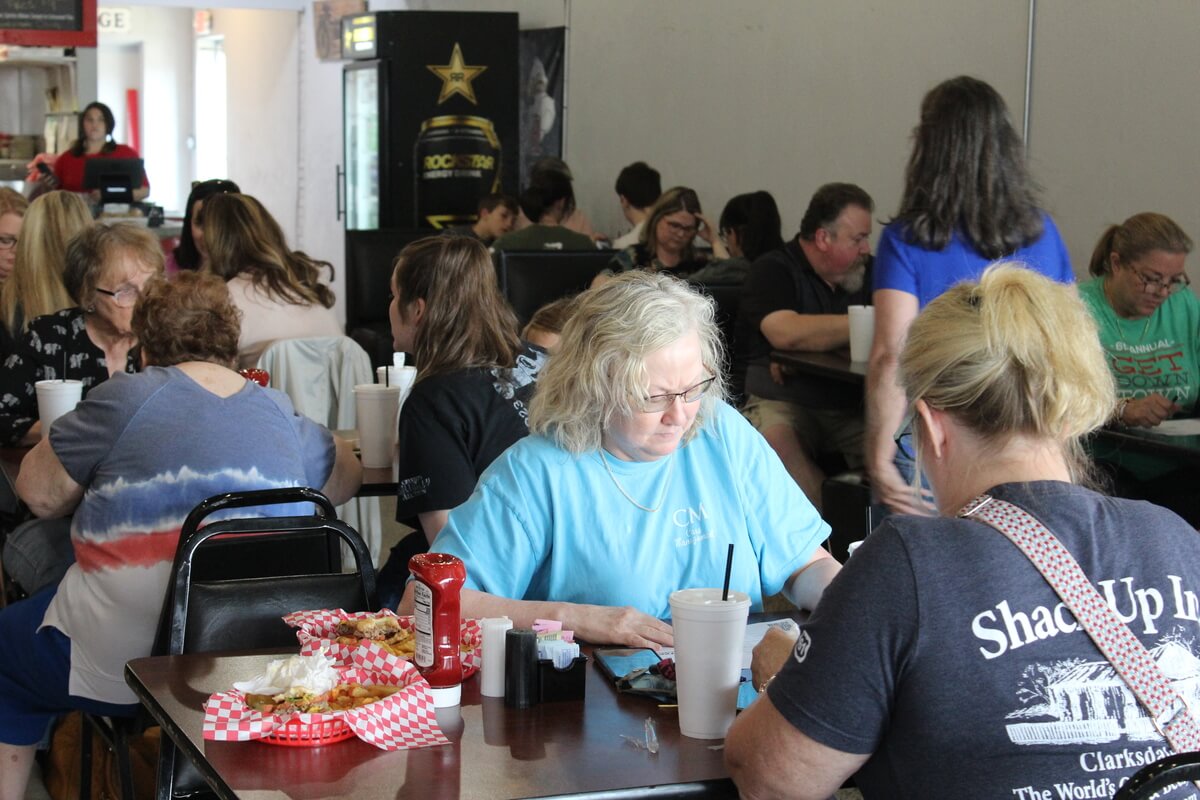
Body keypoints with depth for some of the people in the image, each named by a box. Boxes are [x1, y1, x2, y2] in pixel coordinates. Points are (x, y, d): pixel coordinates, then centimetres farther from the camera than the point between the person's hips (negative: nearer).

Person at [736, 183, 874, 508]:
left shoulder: (868, 272, 15)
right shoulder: (773, 271, -2)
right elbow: (787, 334, -20)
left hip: (853, 407, 4)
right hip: (783, 402, -3)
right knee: (774, 440, -36)